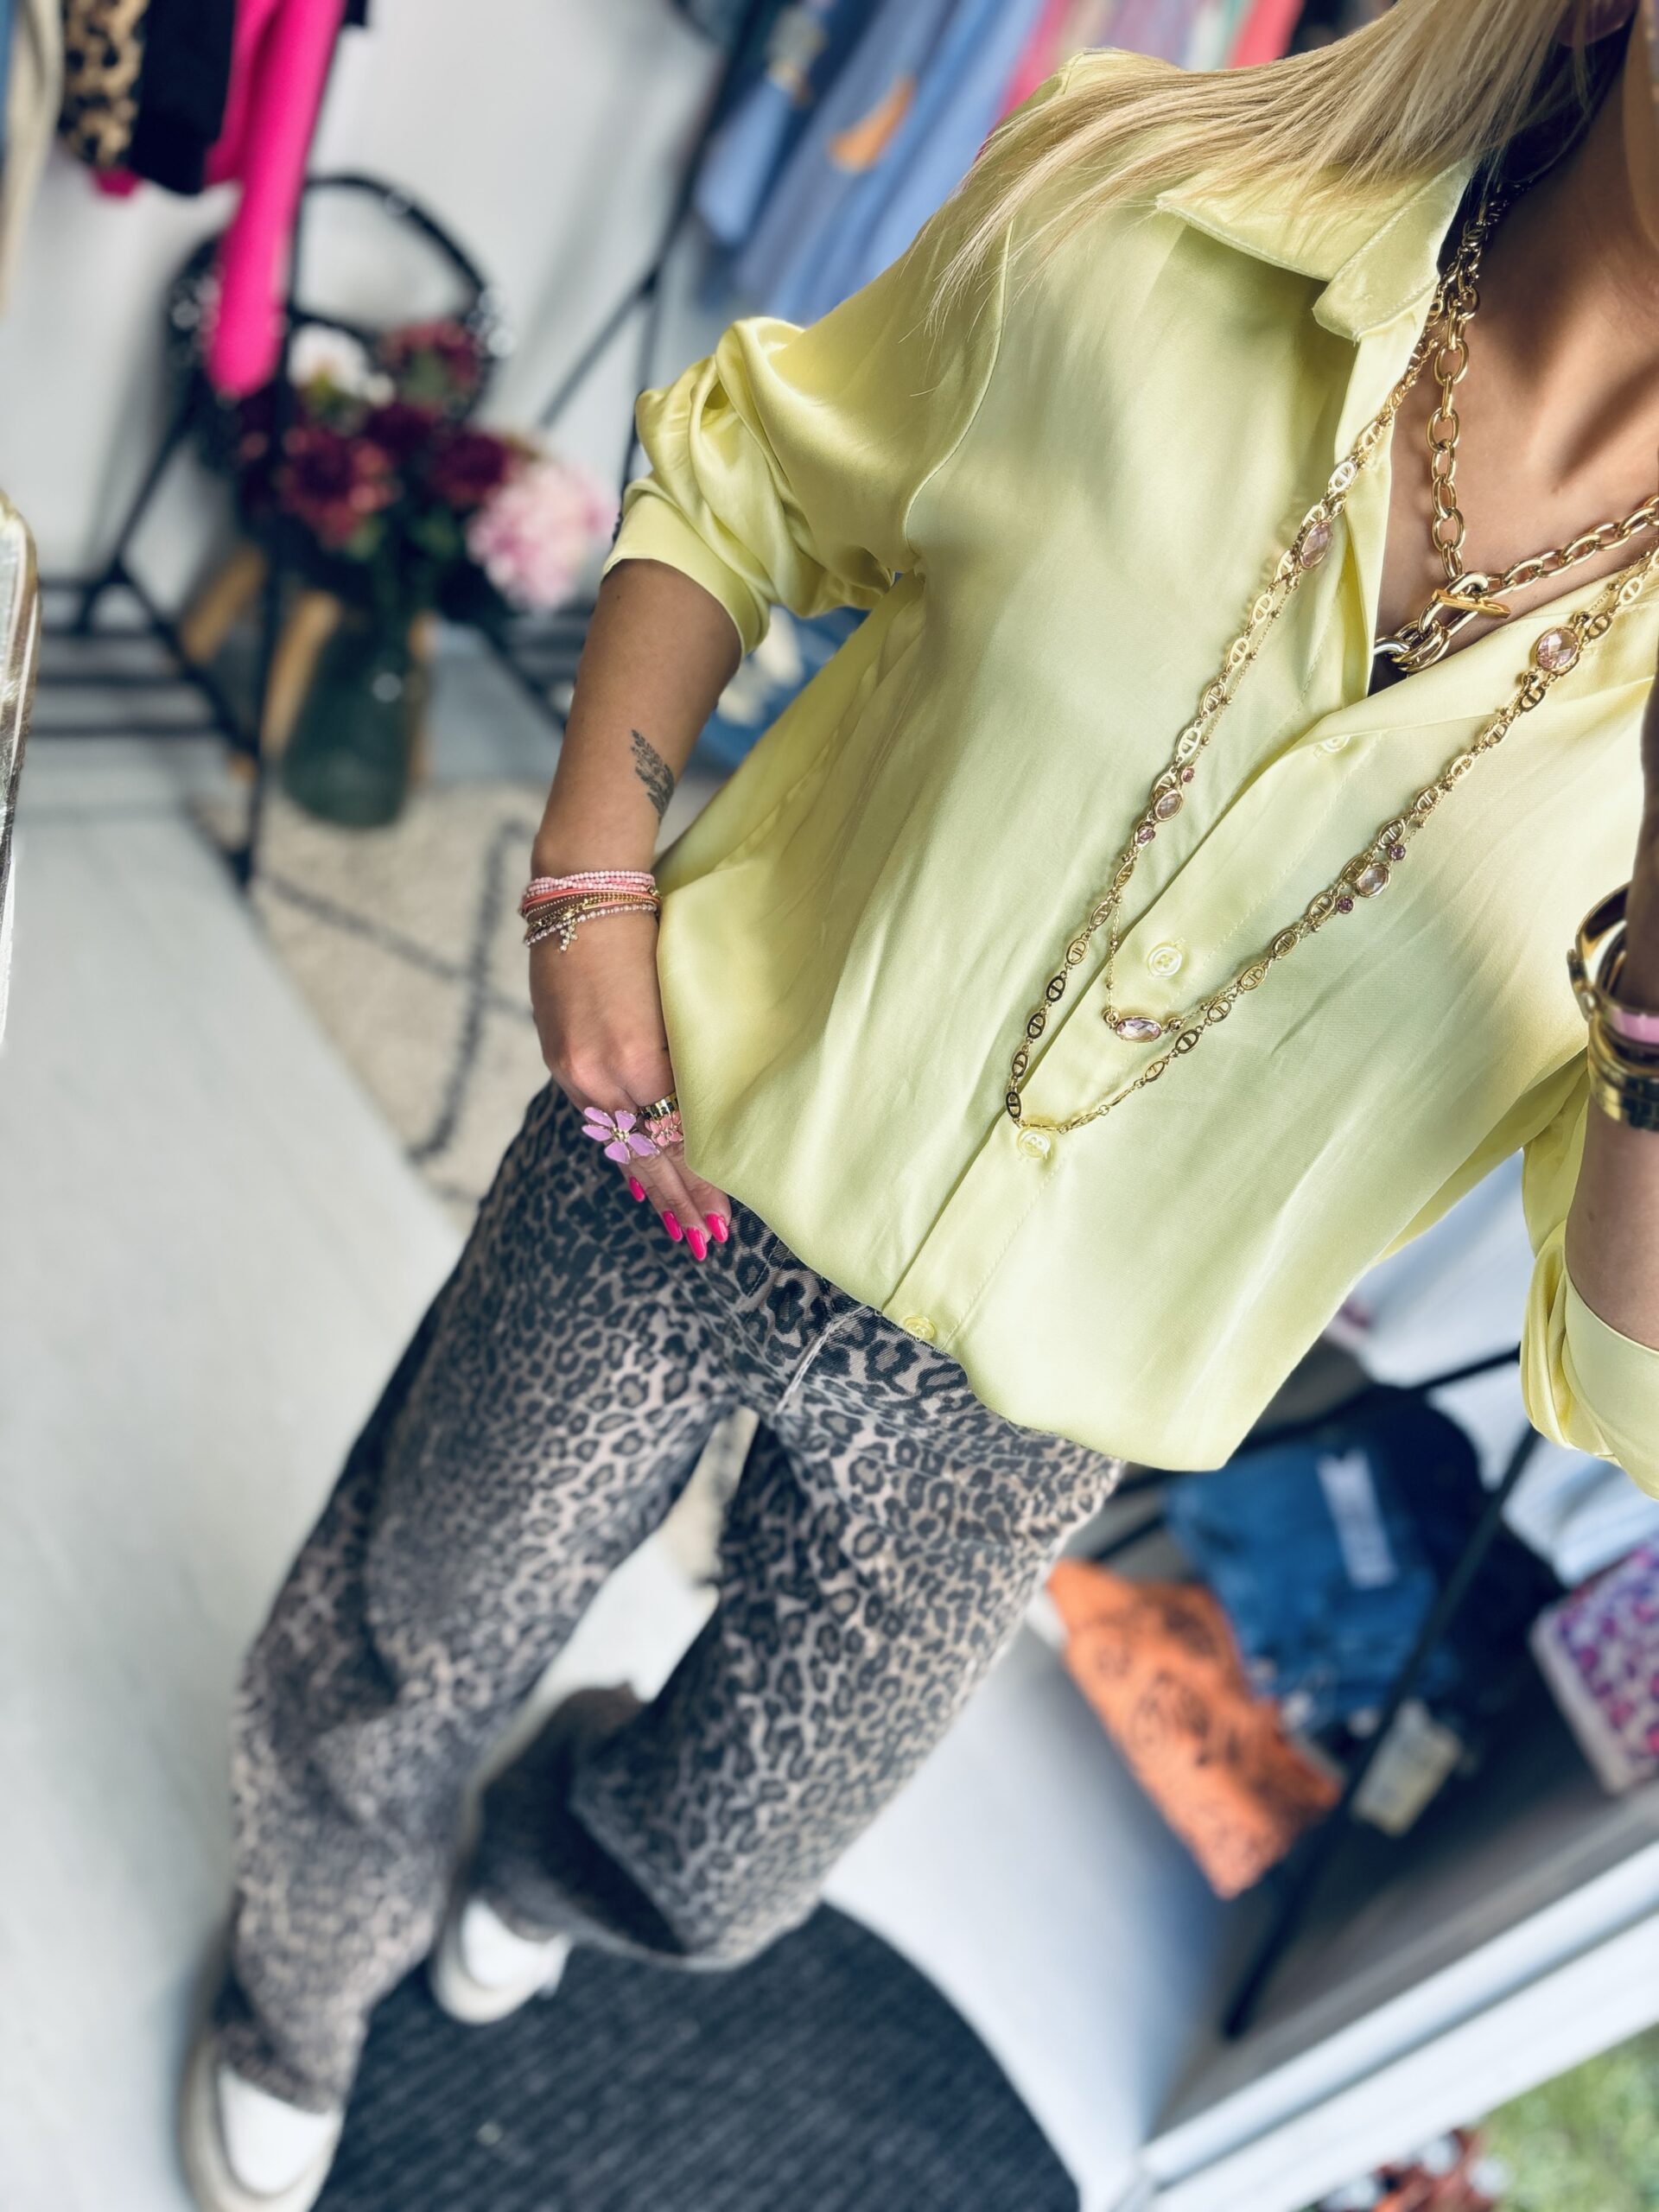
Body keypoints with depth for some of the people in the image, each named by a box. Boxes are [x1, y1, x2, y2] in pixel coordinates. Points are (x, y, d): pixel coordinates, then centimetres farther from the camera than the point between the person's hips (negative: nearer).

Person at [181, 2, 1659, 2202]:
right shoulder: (1129, 224, -18)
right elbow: (733, 474, 0)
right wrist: (596, 870, -11)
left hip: (1022, 1397, 1)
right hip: (694, 1154, 0)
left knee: (705, 1874, 23)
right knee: (370, 1697, 20)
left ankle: (542, 1841, 65)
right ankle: (298, 2005, 60)